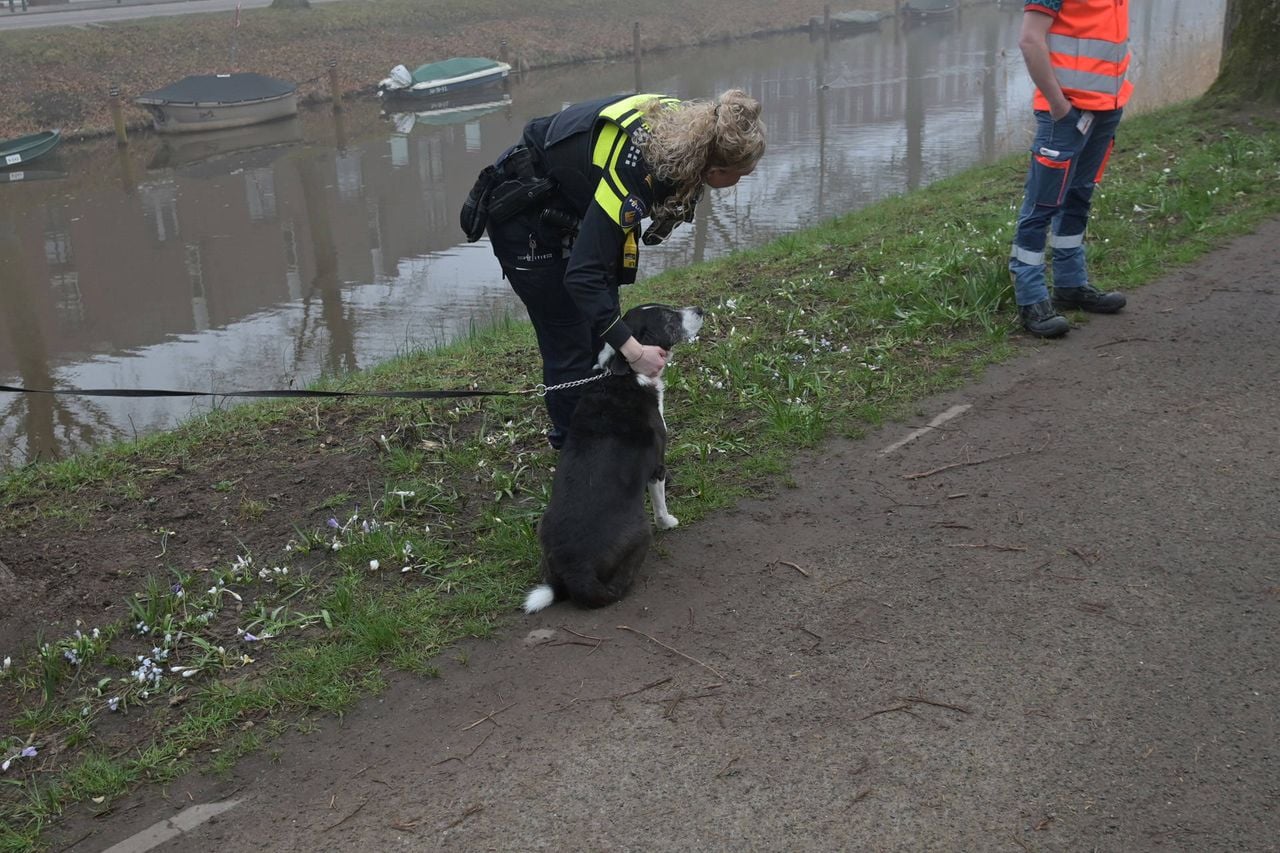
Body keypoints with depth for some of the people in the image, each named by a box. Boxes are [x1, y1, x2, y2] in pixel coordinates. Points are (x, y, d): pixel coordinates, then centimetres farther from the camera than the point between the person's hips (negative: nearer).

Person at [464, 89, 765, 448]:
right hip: (525, 220, -8)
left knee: (602, 335, 12)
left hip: (569, 210, 8)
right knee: (570, 349, -1)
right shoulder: (635, 171, -38)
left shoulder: (684, 124, -15)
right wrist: (633, 349, -38)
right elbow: (582, 273, -37)